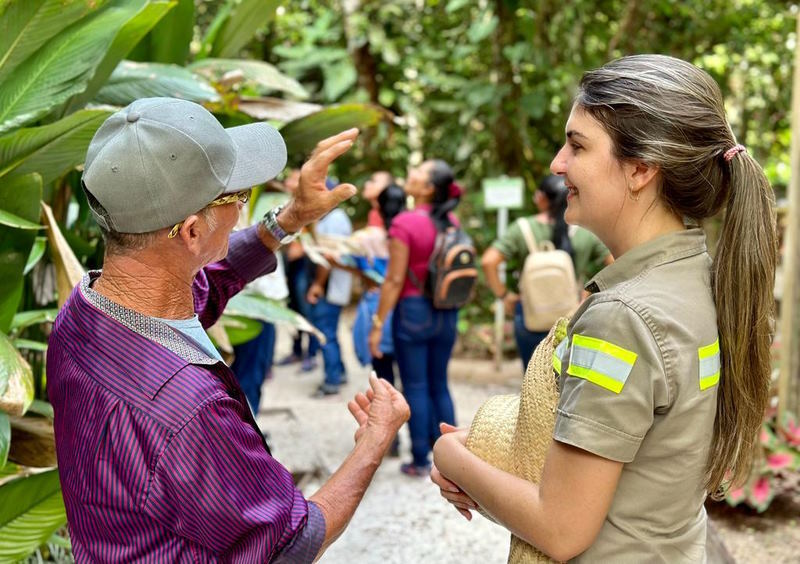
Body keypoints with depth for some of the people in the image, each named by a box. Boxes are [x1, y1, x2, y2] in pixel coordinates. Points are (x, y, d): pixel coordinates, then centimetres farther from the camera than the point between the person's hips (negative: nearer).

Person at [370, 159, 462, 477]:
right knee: (440, 385, 15)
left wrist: (378, 324, -8)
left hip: (413, 310, -5)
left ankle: (421, 462, 11)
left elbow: (395, 280, -14)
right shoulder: (452, 223, 3)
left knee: (416, 388, 4)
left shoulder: (405, 223, -14)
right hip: (446, 312, 6)